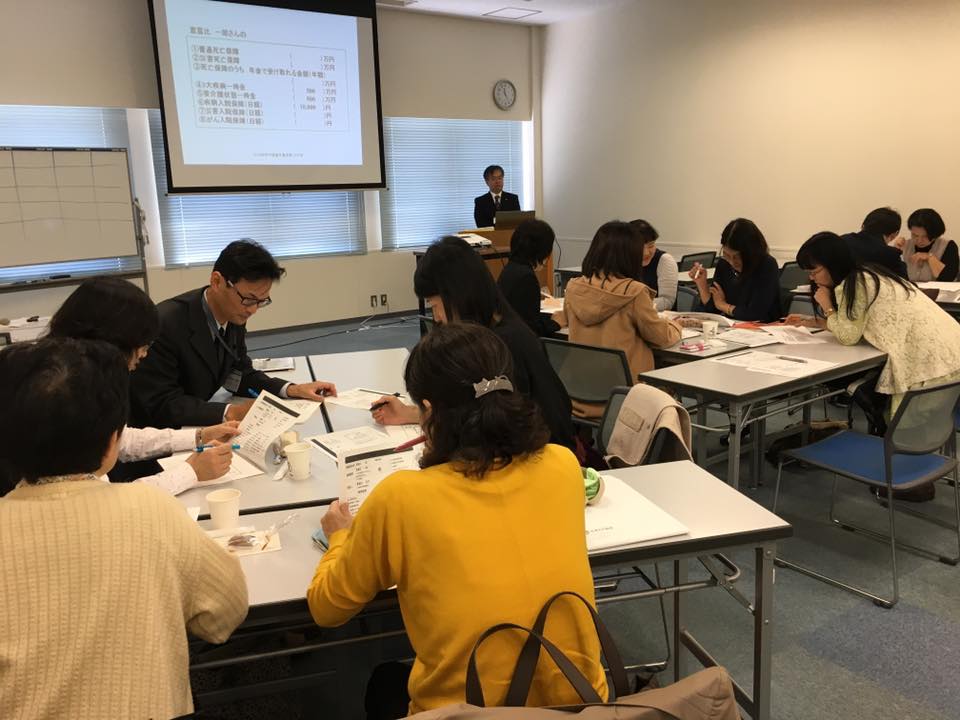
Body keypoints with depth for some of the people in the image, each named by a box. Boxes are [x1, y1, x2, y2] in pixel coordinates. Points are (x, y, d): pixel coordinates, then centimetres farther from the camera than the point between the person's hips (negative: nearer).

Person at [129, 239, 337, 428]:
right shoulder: (166, 324, -25)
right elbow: (161, 405, -24)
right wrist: (230, 413, -31)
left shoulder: (235, 316, -5)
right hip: (156, 433, -6)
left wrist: (291, 390, -9)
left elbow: (239, 374, 4)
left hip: (194, 425, 6)